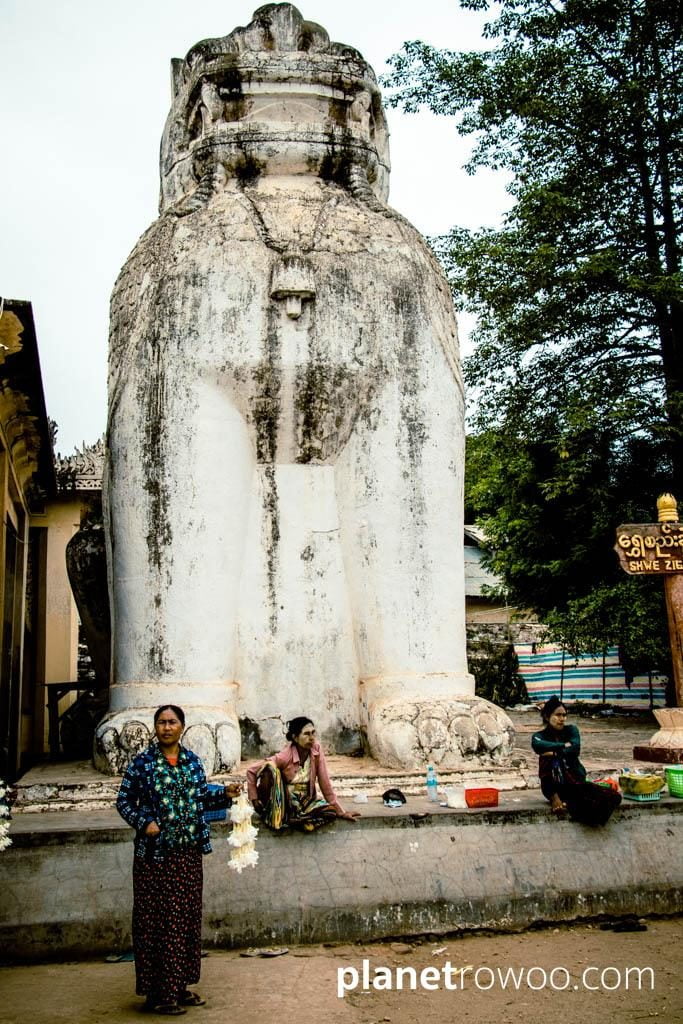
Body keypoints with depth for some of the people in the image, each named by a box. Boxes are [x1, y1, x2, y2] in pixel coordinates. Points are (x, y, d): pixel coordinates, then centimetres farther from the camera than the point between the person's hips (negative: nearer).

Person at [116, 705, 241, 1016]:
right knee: (156, 920, -1)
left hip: (189, 852, 5)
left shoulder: (192, 761, 8)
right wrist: (144, 822, -16)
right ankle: (157, 993, 9)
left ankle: (180, 985, 24)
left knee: (187, 917, 11)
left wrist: (225, 795, -1)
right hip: (154, 853, -5)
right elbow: (124, 801, -1)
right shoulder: (142, 762, -5)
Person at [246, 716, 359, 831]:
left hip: (305, 801, 3)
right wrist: (254, 799, -14)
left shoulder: (316, 749, -13)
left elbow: (325, 782, -7)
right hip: (282, 802, -3)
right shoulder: (284, 757, -22)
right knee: (270, 767, -29)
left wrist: (341, 812, -7)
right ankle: (273, 816, -16)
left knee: (331, 811, -25)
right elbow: (251, 770, -15)